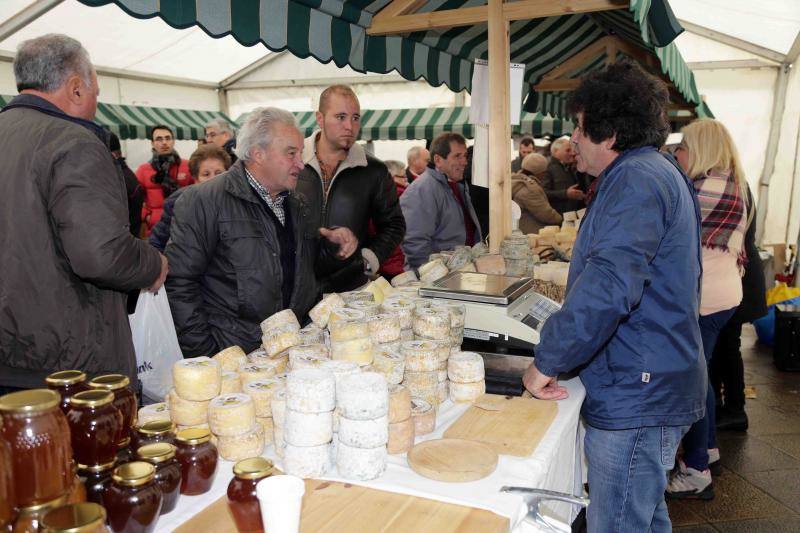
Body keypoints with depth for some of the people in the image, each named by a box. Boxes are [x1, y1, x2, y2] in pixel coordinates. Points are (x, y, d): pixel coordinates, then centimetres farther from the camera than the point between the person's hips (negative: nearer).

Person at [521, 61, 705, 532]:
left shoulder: (637, 180, -19)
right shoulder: (659, 172, 16)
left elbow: (608, 286, -32)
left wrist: (548, 361, -23)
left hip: (635, 396, -11)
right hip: (657, 388, 11)